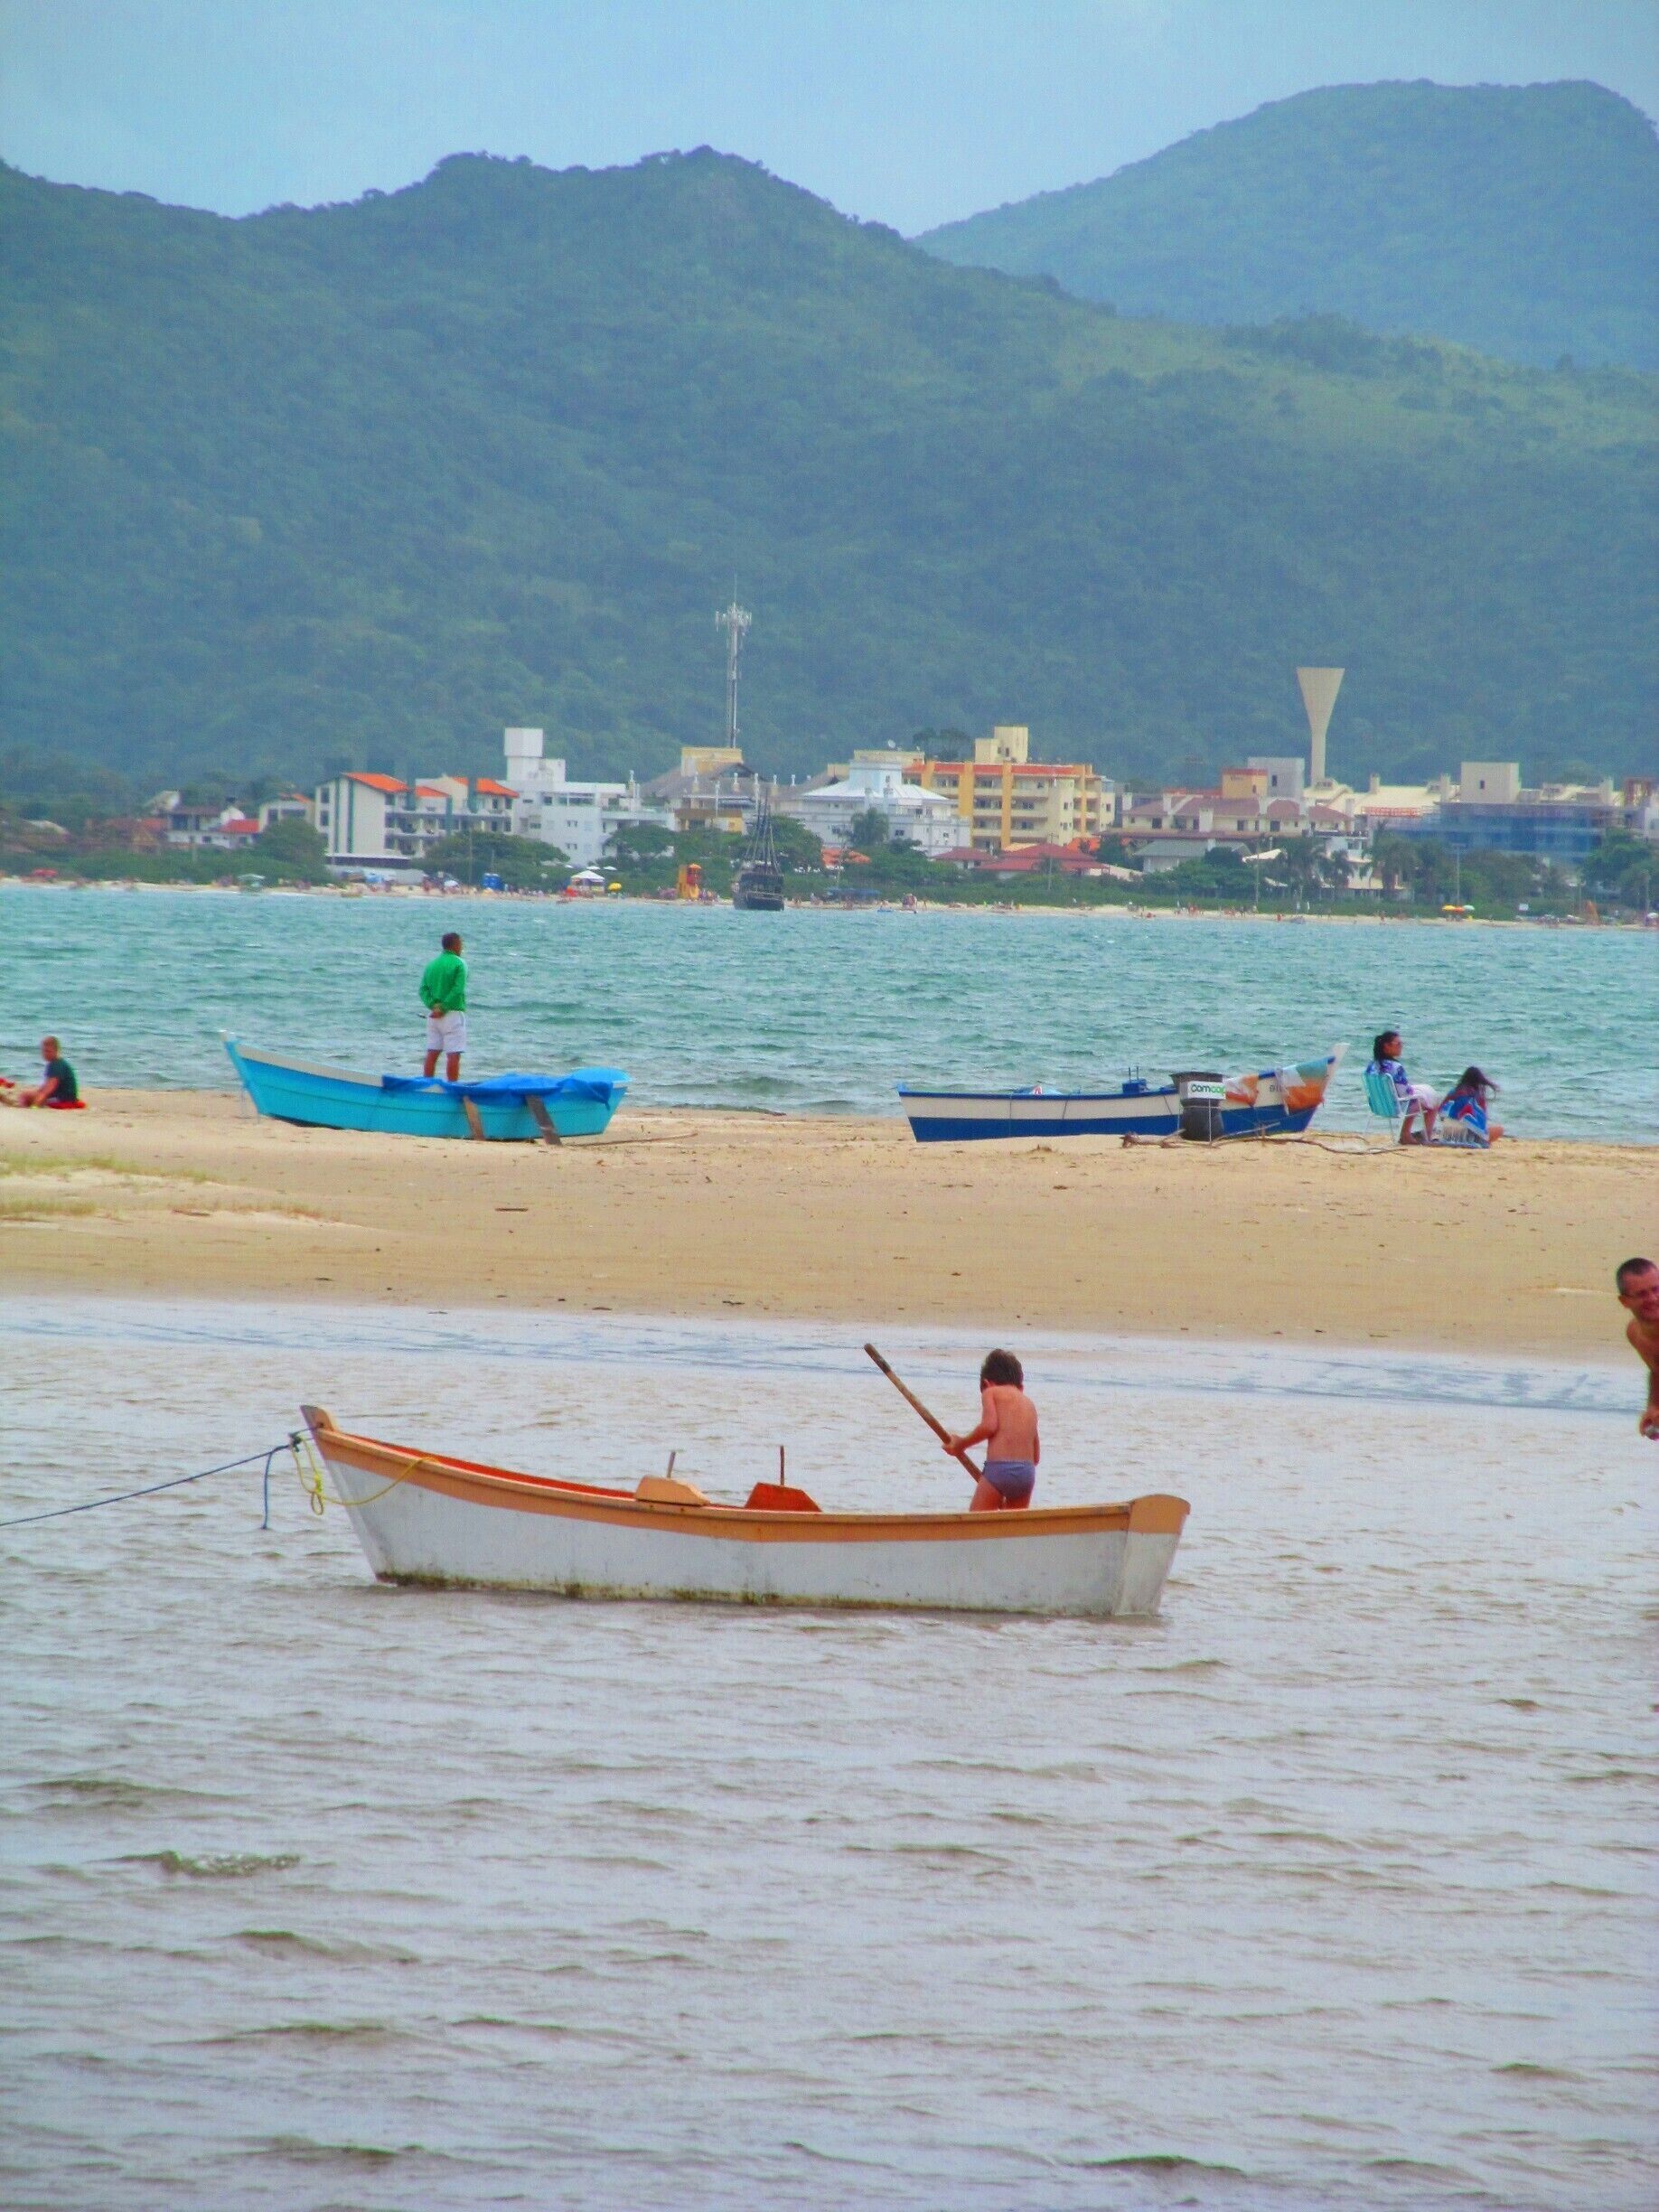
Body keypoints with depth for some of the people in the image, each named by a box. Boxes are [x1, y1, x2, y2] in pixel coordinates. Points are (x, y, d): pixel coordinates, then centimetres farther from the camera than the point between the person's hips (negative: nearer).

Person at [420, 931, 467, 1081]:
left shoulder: (432, 964, 10)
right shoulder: (459, 964, -8)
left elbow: (423, 989, 2)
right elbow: (458, 990, -18)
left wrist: (433, 1005, -9)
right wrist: (443, 1008, -14)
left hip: (433, 1014, 6)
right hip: (453, 1013, -6)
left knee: (432, 1053, 9)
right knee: (454, 1055, -4)